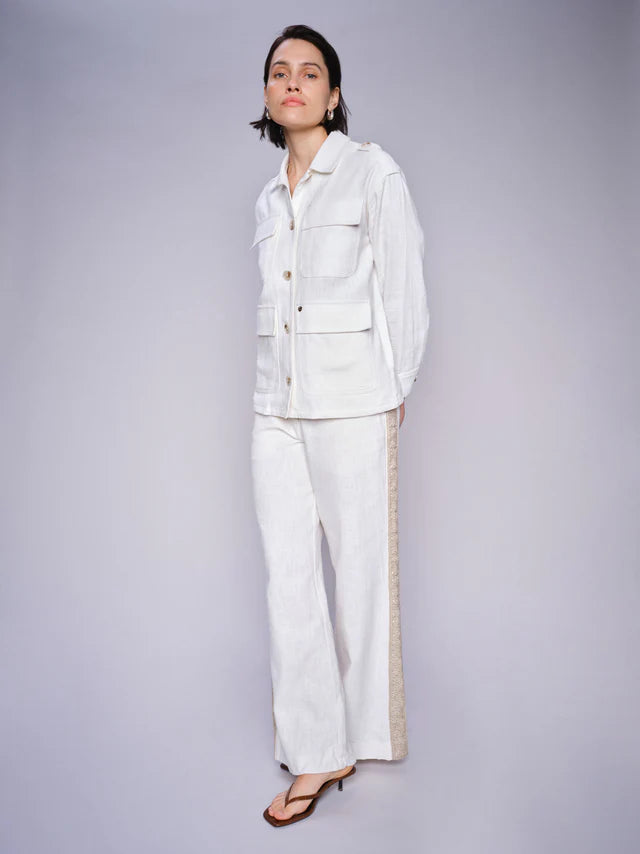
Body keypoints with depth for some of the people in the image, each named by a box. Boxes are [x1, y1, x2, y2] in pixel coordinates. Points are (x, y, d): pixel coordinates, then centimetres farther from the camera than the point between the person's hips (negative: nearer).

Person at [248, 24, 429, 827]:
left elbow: (403, 292, -1)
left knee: (361, 575, 3)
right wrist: (276, 386, 12)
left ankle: (366, 735, 24)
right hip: (275, 409, 5)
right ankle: (316, 753, 15)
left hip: (352, 407, -5)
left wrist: (391, 393, -2)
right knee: (288, 580, 3)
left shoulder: (374, 172, 1)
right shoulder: (268, 199, 17)